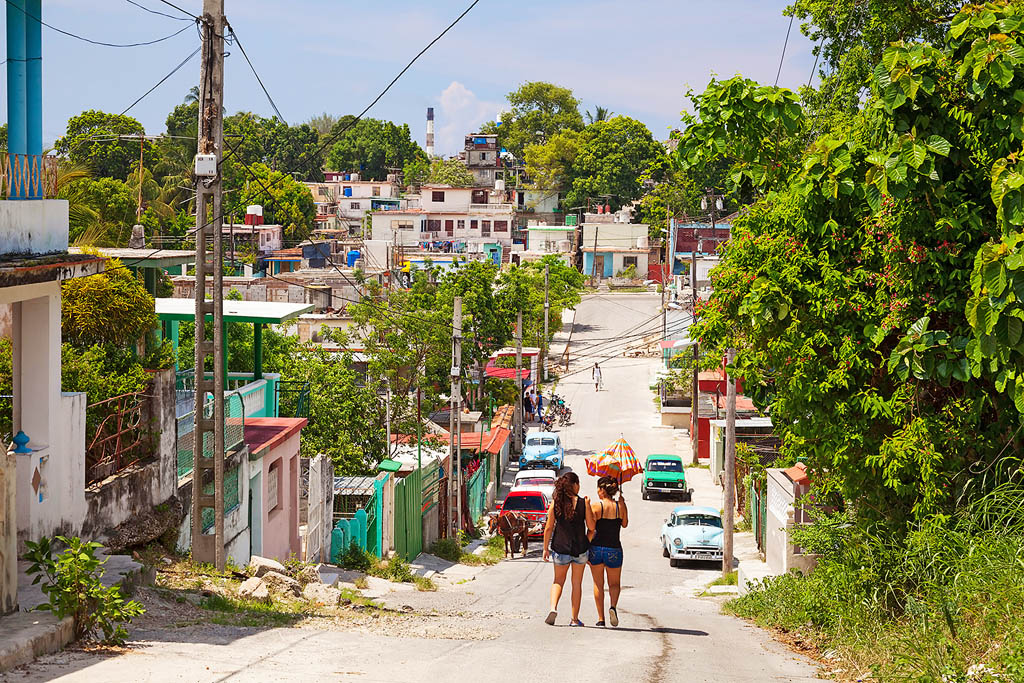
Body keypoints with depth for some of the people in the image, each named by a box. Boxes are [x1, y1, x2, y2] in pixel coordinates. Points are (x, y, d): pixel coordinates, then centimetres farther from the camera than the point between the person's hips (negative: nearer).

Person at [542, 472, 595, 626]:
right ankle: (575, 619, 15)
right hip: (580, 549, -1)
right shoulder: (583, 503, -9)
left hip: (560, 548, 1)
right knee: (577, 583, 12)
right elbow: (591, 526, -5)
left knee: (558, 580, 16)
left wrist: (546, 548, 7)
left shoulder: (555, 503, -5)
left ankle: (553, 607, -9)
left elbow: (549, 528, -3)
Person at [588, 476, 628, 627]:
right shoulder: (620, 506, -4)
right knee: (614, 584, 17)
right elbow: (625, 524, 14)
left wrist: (587, 549, -1)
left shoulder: (595, 506, -10)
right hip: (614, 549, 1)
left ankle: (601, 618, 11)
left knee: (598, 585, 13)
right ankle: (613, 606, -13)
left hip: (596, 548, -1)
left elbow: (591, 530, -10)